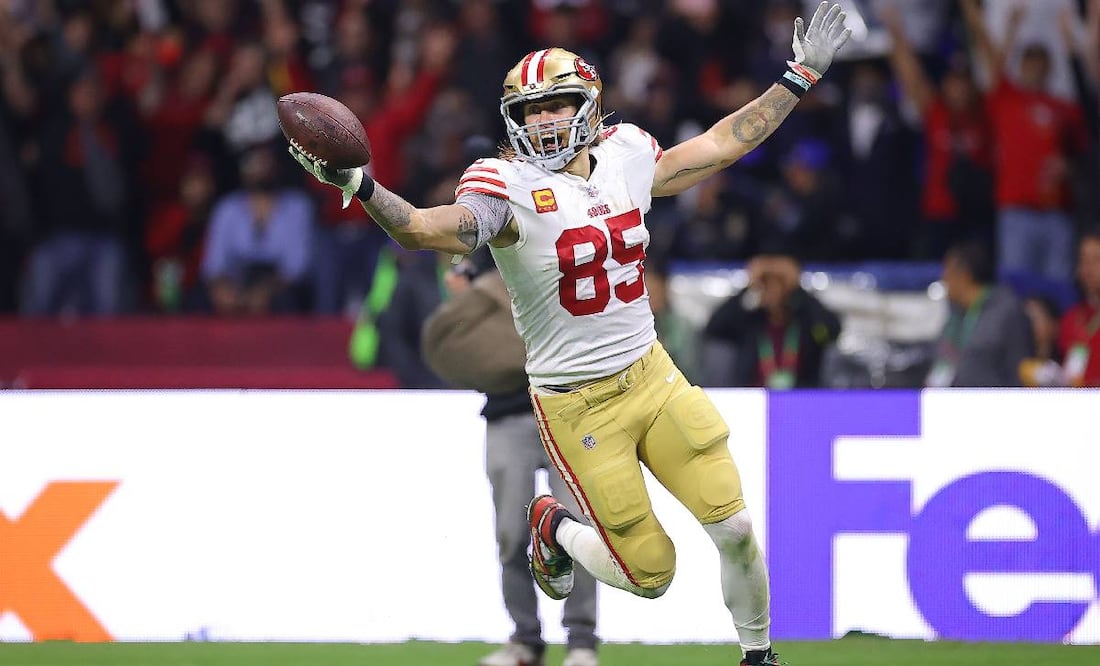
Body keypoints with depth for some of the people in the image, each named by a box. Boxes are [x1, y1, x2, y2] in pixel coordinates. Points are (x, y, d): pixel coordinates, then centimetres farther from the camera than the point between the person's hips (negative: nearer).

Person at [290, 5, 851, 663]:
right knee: (649, 573, -1)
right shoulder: (509, 187, -14)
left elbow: (721, 145, 16)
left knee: (735, 527, -1)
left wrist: (800, 76, 18)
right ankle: (554, 528, 31)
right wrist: (362, 189, -50)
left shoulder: (625, 156, 3)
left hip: (651, 375, 5)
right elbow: (438, 229, -33)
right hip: (577, 405, -5)